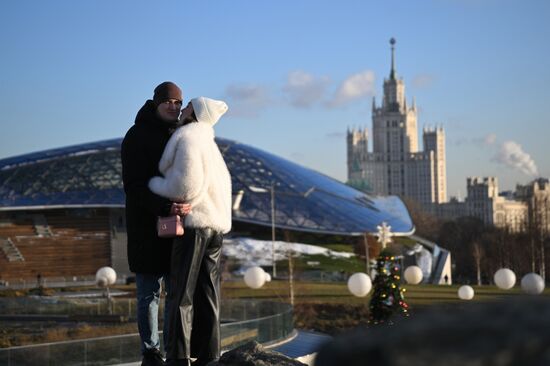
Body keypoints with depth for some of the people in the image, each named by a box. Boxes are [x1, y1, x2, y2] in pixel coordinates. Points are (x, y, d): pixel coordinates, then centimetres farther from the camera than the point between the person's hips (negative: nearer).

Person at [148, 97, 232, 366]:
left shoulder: (188, 138, -9)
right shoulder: (207, 142, 20)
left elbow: (184, 184, -19)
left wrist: (154, 183, -2)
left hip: (193, 222, -8)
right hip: (216, 224, 8)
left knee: (181, 293, -6)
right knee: (206, 293, 7)